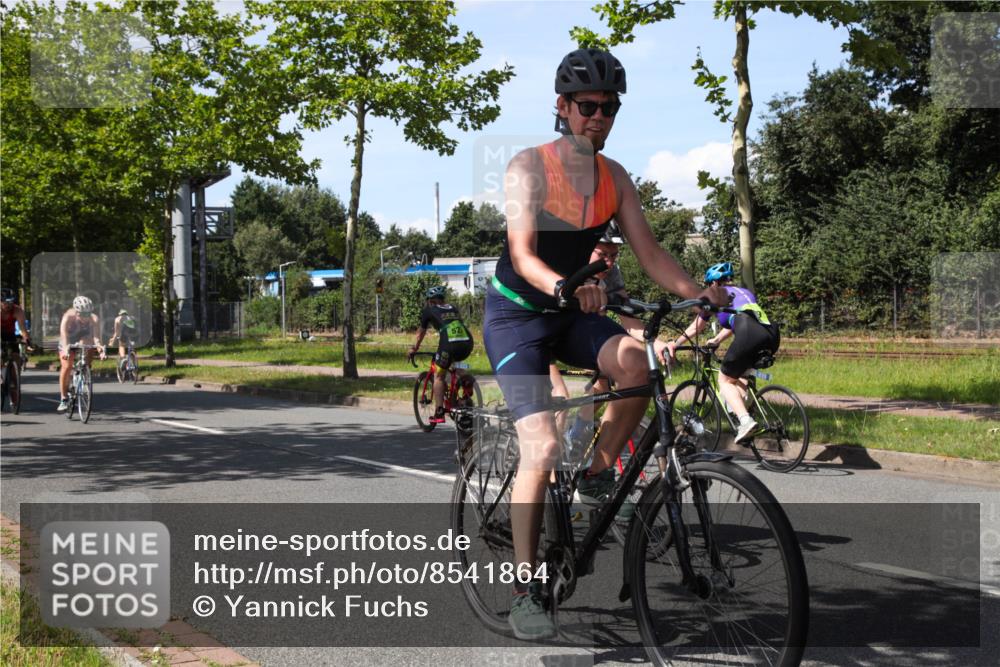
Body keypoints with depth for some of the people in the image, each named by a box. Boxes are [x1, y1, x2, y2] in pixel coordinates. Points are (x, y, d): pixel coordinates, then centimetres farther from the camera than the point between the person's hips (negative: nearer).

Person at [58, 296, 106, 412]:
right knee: (66, 367, -17)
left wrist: (100, 348, -63)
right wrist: (65, 349, -65)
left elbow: (97, 338, -43)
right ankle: (63, 399, -7)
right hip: (69, 343, -2)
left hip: (84, 341, 2)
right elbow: (63, 334, -47)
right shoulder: (68, 317, -34)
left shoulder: (94, 319, -31)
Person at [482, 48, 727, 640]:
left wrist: (696, 291, -21)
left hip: (572, 312, 5)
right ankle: (526, 590, -8)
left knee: (639, 361, -29)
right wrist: (566, 286, -45)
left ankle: (600, 474, -5)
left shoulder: (615, 178, 1)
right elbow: (523, 255, -25)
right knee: (543, 447, -18)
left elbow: (648, 250, -3)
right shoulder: (530, 166, -14)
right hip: (518, 313, -5)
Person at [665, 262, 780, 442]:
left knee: (725, 380, 9)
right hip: (772, 335, 6)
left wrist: (675, 344, 44)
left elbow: (696, 327, 31)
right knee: (738, 373, 31)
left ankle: (745, 420, -12)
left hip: (749, 335, -6)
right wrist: (716, 340, 65)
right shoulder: (745, 292, 36)